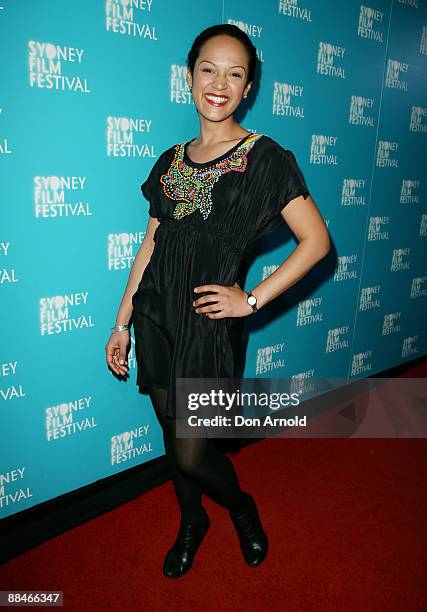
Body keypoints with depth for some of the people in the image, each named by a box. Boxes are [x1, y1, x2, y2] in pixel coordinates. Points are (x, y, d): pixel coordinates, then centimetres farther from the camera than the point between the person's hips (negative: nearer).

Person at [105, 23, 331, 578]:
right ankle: (191, 522, 44)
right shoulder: (171, 161, 9)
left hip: (207, 323, -5)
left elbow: (317, 240, -7)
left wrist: (252, 299, -12)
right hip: (156, 316, 5)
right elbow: (151, 244, 11)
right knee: (172, 434, 17)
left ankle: (241, 507, 35)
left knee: (191, 453, 0)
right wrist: (122, 322, 10)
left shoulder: (265, 158, -5)